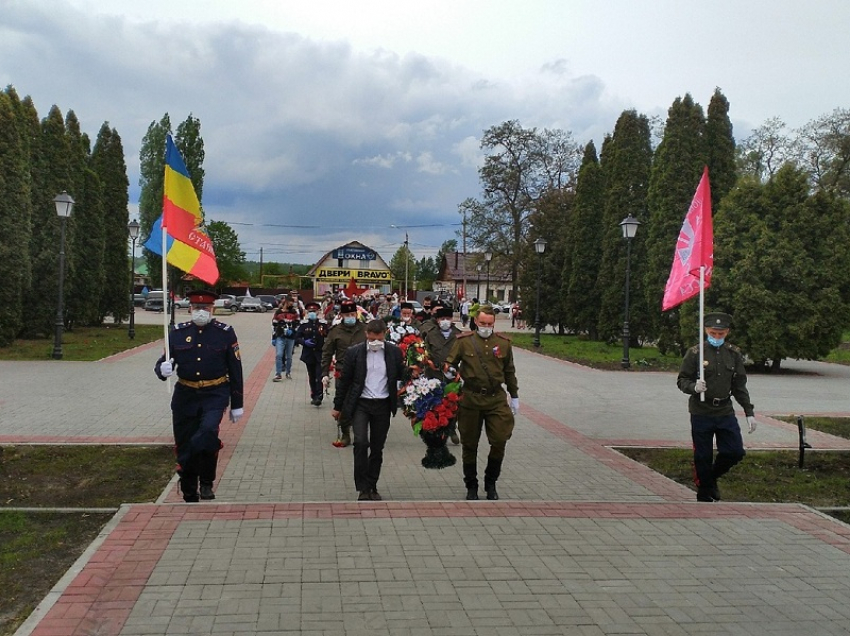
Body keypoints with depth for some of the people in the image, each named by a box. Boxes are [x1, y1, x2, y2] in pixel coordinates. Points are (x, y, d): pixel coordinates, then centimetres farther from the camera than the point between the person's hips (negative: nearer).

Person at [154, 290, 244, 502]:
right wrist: (163, 369, -21)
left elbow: (235, 370, 2)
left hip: (215, 395, -2)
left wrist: (237, 404, 2)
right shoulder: (178, 332, 4)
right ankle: (189, 497, 22)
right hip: (185, 396, 3)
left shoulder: (225, 333, -1)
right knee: (184, 446, 4)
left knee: (208, 431, -27)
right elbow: (162, 363, 5)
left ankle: (207, 483, -6)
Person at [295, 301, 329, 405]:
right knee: (312, 377, 11)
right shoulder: (303, 325, 6)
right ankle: (314, 396, 22)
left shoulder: (323, 324, 2)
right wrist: (304, 342, -12)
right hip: (309, 355, 2)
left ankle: (318, 397, -11)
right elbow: (297, 337, 4)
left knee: (319, 377, -11)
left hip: (320, 355, -2)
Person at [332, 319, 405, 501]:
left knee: (377, 448, 8)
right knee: (360, 442, -16)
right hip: (360, 404, -2)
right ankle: (363, 488, -6)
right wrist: (337, 406, 6)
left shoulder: (394, 352, -1)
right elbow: (344, 380, 3)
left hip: (383, 405, 2)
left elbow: (401, 376, 8)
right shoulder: (354, 352, -4)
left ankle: (372, 487, 22)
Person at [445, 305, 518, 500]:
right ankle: (471, 486, 24)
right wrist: (449, 371, -20)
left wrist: (514, 396, 17)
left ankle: (491, 483, 18)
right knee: (469, 445, 8)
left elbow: (509, 372, 15)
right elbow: (450, 362, 3)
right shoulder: (464, 341, 0)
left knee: (499, 442, -4)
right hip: (471, 398, -1)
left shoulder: (503, 343, 7)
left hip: (496, 398, 1)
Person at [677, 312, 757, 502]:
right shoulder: (695, 352, -5)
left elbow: (740, 386, 12)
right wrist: (694, 387, -24)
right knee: (703, 458, 3)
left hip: (725, 412, 4)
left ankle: (712, 478, 29)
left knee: (735, 452, 2)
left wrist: (749, 412, 9)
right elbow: (682, 380, -3)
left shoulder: (734, 354, 7)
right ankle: (705, 497, 20)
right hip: (701, 413, -3)